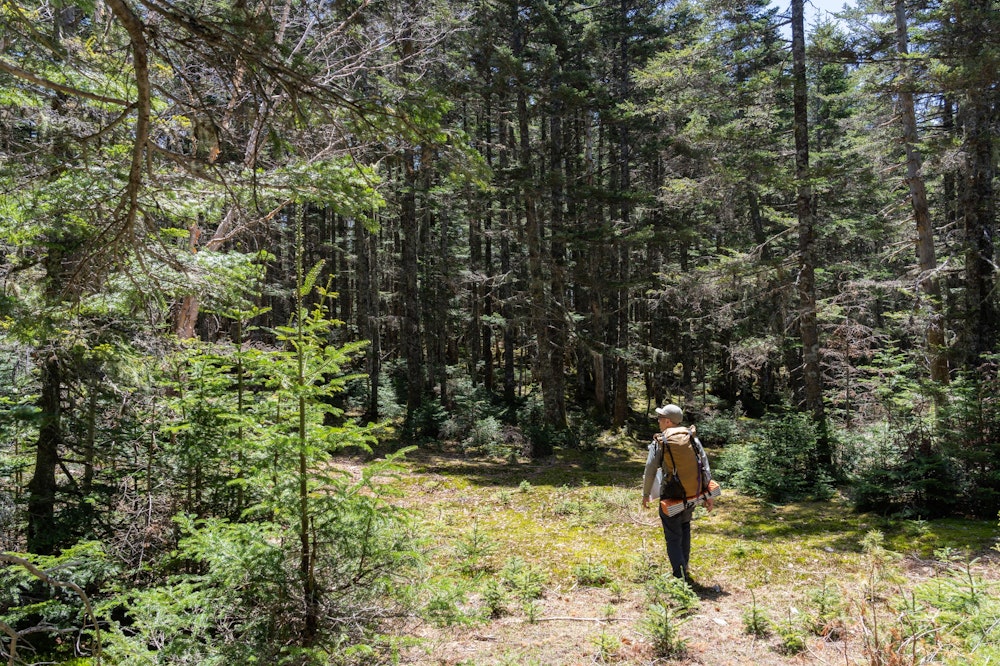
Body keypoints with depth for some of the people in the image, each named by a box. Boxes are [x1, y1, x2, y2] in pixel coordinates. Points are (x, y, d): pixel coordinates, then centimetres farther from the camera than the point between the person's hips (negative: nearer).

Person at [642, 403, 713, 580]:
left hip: (671, 498, -4)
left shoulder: (659, 442, -10)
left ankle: (680, 577, 1)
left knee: (673, 538, 5)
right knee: (684, 529, 25)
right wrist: (708, 495, 8)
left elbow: (650, 471, -8)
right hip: (692, 496, 5)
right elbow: (705, 467, 1)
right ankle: (683, 569, 33)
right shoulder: (692, 438, 1)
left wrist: (646, 494, 7)